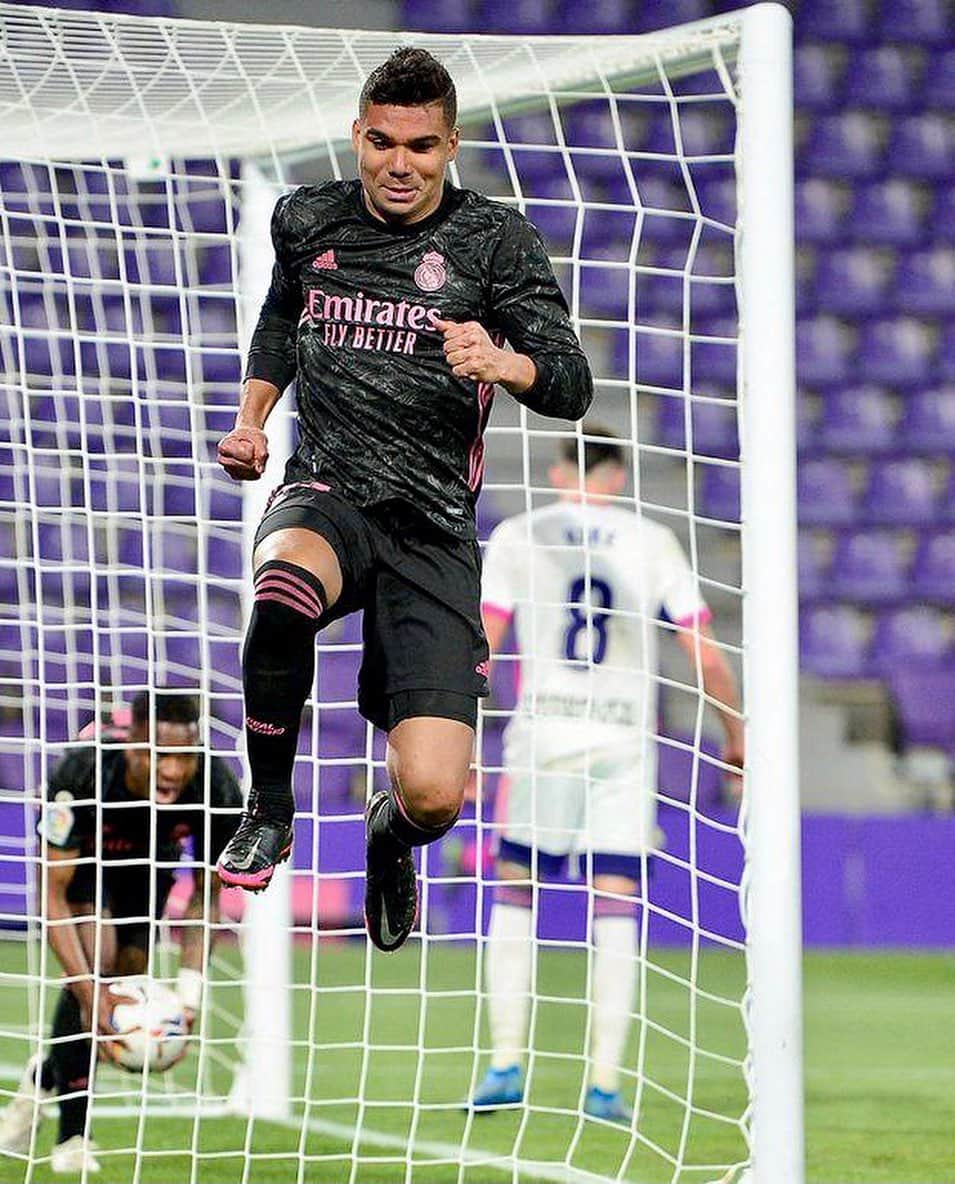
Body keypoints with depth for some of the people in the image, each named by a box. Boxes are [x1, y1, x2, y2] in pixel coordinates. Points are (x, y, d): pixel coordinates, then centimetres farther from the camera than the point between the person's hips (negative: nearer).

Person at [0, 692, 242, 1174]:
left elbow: (206, 897, -18)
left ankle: (45, 1077, 30)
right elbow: (52, 893, -36)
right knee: (96, 960, -23)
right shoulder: (81, 775, -42)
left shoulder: (218, 790, -34)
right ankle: (73, 1137, -15)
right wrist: (90, 991, -45)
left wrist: (189, 990, -29)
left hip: (148, 861, 4)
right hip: (80, 854, -4)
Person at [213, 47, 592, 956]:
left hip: (433, 530, -1)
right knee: (284, 588, -41)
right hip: (325, 491, 1)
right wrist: (250, 418, 17)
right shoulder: (307, 219, 8)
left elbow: (572, 387, -9)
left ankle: (391, 831, 28)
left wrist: (506, 363, -31)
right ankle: (269, 810, -16)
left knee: (434, 796, -14)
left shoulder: (494, 240, -1)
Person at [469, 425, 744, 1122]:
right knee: (615, 909, 2)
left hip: (542, 733, 0)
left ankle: (506, 1065, 4)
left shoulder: (517, 537, 5)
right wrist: (736, 738, 15)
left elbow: (479, 646, -3)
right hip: (626, 741, 0)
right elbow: (705, 655, 3)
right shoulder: (653, 543, 5)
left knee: (515, 895, 11)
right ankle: (605, 1084, -2)